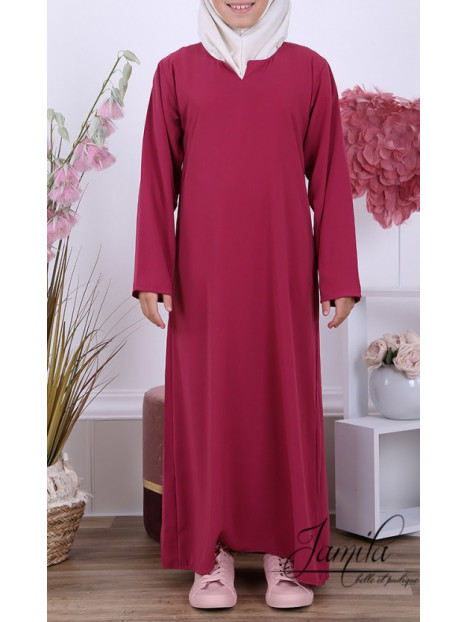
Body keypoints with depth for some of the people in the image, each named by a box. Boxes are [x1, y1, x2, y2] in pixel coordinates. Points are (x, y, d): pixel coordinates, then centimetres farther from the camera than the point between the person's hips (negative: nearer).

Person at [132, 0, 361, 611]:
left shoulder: (309, 70, 6)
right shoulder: (176, 71, 7)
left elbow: (329, 179, 4)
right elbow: (158, 181, 5)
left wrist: (339, 277, -1)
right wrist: (154, 275, -3)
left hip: (282, 269, 0)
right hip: (203, 269, 1)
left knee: (286, 399, 3)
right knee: (206, 399, 3)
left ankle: (288, 553, 18)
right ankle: (212, 554, 17)